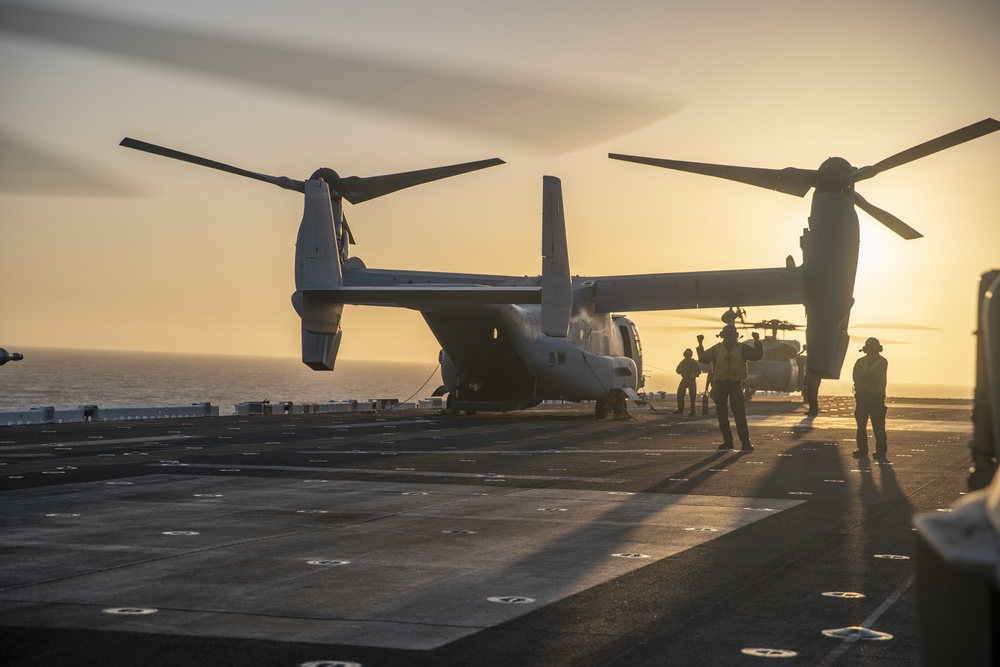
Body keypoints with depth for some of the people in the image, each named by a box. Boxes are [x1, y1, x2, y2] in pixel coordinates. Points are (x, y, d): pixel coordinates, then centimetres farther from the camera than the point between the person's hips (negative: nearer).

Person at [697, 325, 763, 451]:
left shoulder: (741, 348, 4)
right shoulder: (716, 349, 7)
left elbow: (757, 355, -2)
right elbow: (703, 359, 0)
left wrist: (757, 341, -14)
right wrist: (700, 345, -11)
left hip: (736, 384, -3)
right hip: (720, 384, 3)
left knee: (739, 413, -10)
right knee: (722, 414, 5)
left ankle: (745, 442, -10)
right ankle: (727, 441, 14)